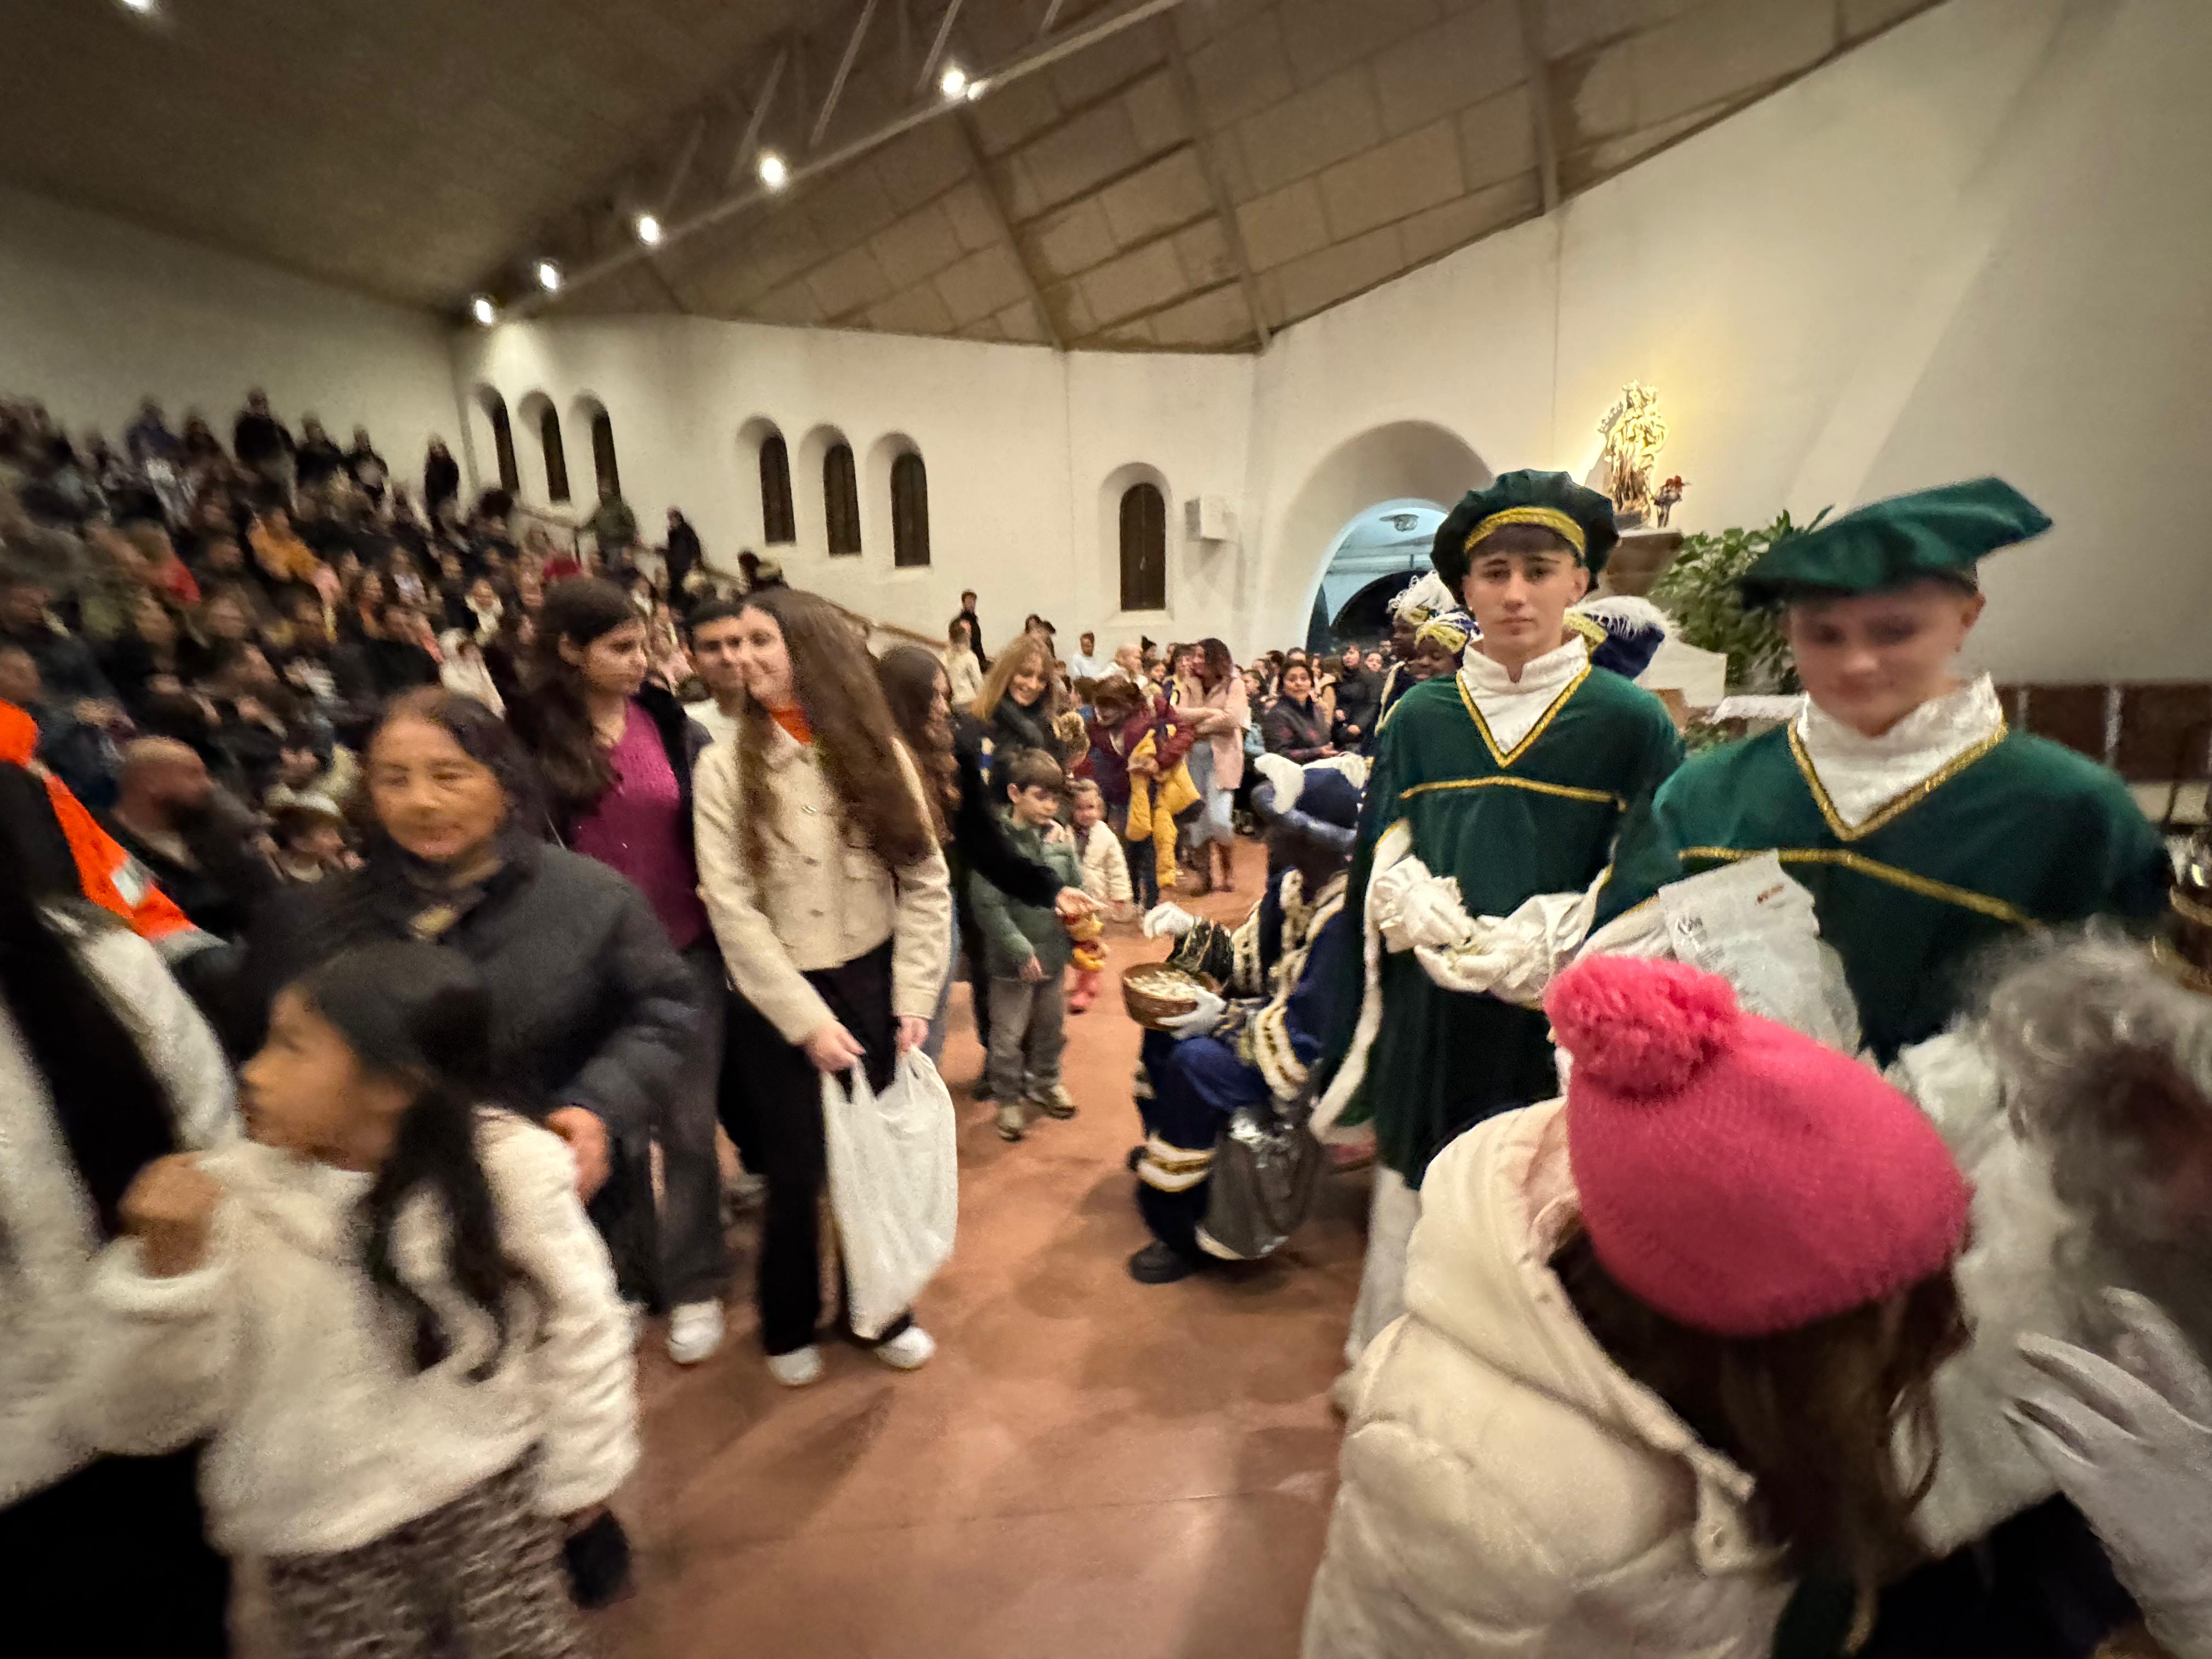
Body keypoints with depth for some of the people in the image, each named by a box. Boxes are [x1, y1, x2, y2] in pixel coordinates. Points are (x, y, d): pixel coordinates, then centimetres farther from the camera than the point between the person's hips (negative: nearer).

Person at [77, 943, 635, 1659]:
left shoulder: (508, 1167, -20)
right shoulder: (230, 1197, -16)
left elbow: (575, 1322, -8)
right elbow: (136, 1419, -10)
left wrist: (578, 1472, 2)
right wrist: (167, 1265, -25)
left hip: (490, 1491, 0)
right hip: (321, 1537, 1)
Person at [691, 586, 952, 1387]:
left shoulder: (879, 753, -1)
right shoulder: (725, 765, -6)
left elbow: (926, 883, -2)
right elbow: (731, 908, -11)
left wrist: (914, 999, -8)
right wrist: (806, 1017, -14)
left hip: (872, 984, 2)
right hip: (777, 999, -1)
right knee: (796, 1171, 10)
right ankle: (790, 1327, 38)